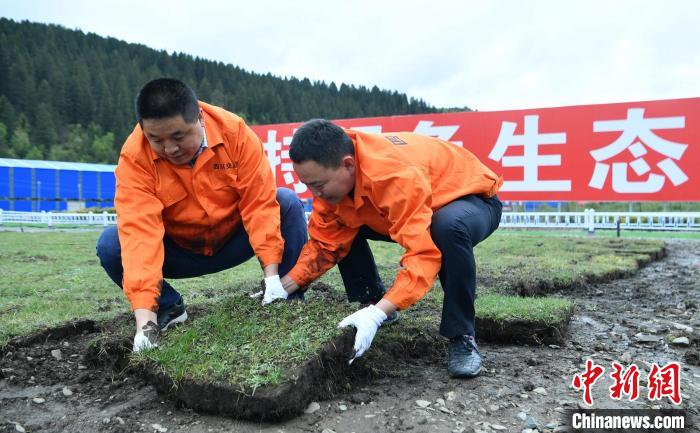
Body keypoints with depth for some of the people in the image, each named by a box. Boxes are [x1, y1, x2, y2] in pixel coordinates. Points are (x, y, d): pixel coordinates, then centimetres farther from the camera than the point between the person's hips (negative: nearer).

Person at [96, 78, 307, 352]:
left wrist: (272, 275, -30)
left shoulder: (234, 131, -23)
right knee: (110, 245, -24)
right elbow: (139, 230, -33)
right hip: (178, 250, 0)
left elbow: (260, 203, -24)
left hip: (235, 240, 0)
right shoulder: (134, 157, -25)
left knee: (287, 203, -24)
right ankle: (169, 309, 0)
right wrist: (144, 317, -41)